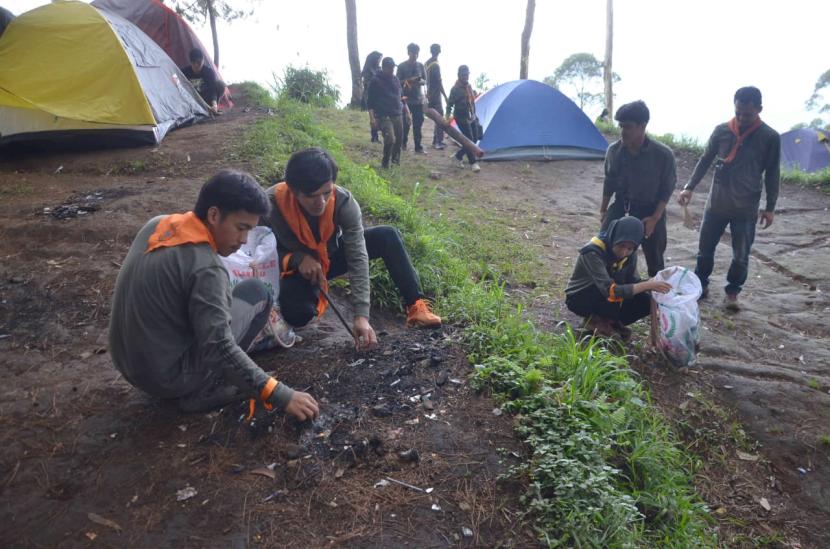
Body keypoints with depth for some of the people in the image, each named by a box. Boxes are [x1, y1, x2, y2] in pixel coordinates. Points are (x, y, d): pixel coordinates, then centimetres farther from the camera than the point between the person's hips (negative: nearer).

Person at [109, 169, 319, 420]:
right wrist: (281, 396, -27)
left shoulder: (157, 225, -2)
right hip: (168, 378, -8)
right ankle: (202, 392, -1)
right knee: (256, 293, -2)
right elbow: (219, 351, -29)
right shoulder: (205, 266, -26)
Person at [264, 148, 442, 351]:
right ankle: (316, 293, 6)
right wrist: (297, 259, -36)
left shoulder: (344, 201, -30)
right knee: (296, 315, -32)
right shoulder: (270, 205, -32)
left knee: (387, 236, -20)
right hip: (296, 269, -1)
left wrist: (362, 315, -41)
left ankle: (415, 305, -11)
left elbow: (358, 258, -33)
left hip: (332, 255, 2)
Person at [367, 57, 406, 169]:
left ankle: (395, 159, 31)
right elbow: (370, 101, -7)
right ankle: (385, 162, 0)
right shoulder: (375, 81, -6)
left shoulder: (396, 79, 12)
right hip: (384, 116, -6)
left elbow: (401, 97, 21)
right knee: (390, 139, -21)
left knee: (399, 139, 7)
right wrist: (372, 118, -15)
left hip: (398, 115, 6)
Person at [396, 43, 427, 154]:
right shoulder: (402, 66, -3)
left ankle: (418, 147, 4)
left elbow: (425, 81, 12)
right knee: (406, 123, 0)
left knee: (418, 123, 1)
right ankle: (403, 143, 20)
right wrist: (408, 80, -21)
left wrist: (420, 81, -11)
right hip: (406, 99, -3)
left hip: (419, 99, 4)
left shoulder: (420, 66, 9)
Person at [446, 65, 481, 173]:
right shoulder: (455, 89, -14)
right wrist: (448, 116, -28)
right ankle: (473, 163, -3)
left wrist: (474, 114, 20)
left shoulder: (469, 86, 9)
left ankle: (458, 156, 24)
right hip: (462, 118, -8)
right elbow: (450, 104, -15)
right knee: (469, 140, -11)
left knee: (474, 139, 9)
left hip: (471, 117, 8)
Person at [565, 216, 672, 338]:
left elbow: (632, 282, -6)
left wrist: (651, 286, -26)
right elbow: (610, 290, -38)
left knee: (646, 301, -15)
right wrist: (647, 285, -40)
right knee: (615, 295, -35)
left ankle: (609, 321, 0)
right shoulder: (593, 253, -31)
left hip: (604, 297, 7)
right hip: (579, 299, -6)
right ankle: (595, 320, -8)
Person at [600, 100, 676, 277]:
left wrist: (655, 217, -15)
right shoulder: (614, 150, -11)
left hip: (650, 210, -2)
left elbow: (667, 188, -9)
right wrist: (603, 210, 9)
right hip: (621, 206, 3)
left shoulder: (663, 155, -20)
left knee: (654, 259, 9)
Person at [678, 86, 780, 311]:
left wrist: (770, 207, -1)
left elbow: (772, 174, -1)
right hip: (716, 204, 2)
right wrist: (689, 187, -2)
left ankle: (732, 292, 24)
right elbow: (705, 160, 7)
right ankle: (701, 285, 29)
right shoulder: (722, 130, -2)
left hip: (746, 209, -2)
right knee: (705, 249, 10)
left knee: (741, 256, 5)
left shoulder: (770, 137, -6)